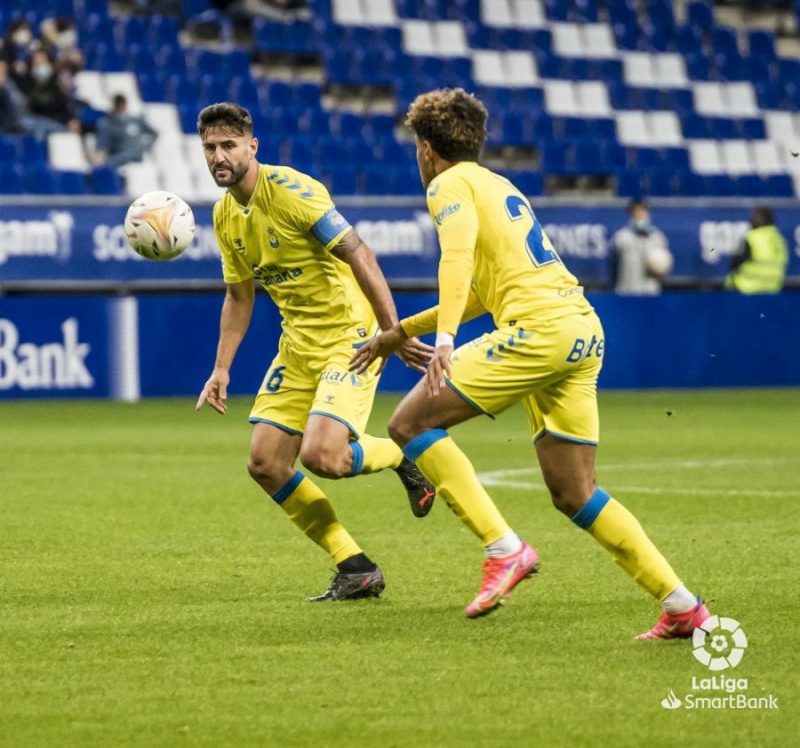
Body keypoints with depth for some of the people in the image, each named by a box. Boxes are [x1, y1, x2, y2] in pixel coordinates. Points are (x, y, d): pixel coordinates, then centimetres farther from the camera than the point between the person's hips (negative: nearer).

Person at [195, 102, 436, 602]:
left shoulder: (289, 189, -18)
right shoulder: (225, 215, 8)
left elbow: (359, 254, -20)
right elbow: (238, 298, 19)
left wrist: (393, 332, -24)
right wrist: (221, 369, 10)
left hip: (349, 335, -8)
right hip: (299, 342, 8)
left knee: (320, 456, -24)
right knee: (265, 463, 0)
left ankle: (405, 455, 10)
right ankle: (356, 570, 10)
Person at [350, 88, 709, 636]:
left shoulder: (451, 184, 3)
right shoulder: (499, 185, 31)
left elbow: (458, 256, -17)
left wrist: (445, 337, -30)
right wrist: (400, 333, 42)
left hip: (539, 326, -9)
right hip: (584, 330, 9)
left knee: (410, 422, -4)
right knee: (574, 494, 11)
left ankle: (505, 549, -12)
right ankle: (683, 606, 6)